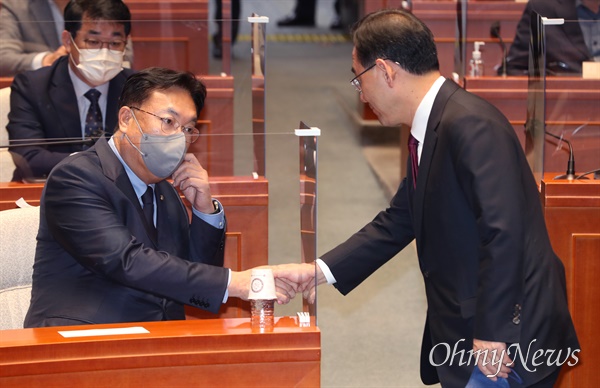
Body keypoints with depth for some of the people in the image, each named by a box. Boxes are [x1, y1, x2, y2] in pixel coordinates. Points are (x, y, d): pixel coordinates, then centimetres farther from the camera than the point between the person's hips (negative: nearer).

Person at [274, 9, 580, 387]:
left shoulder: (469, 124, -20)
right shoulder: (433, 130, 11)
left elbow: (502, 230, -25)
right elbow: (398, 223, 17)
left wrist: (491, 334, -23)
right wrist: (320, 271, 12)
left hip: (510, 336, -9)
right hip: (467, 328, 9)